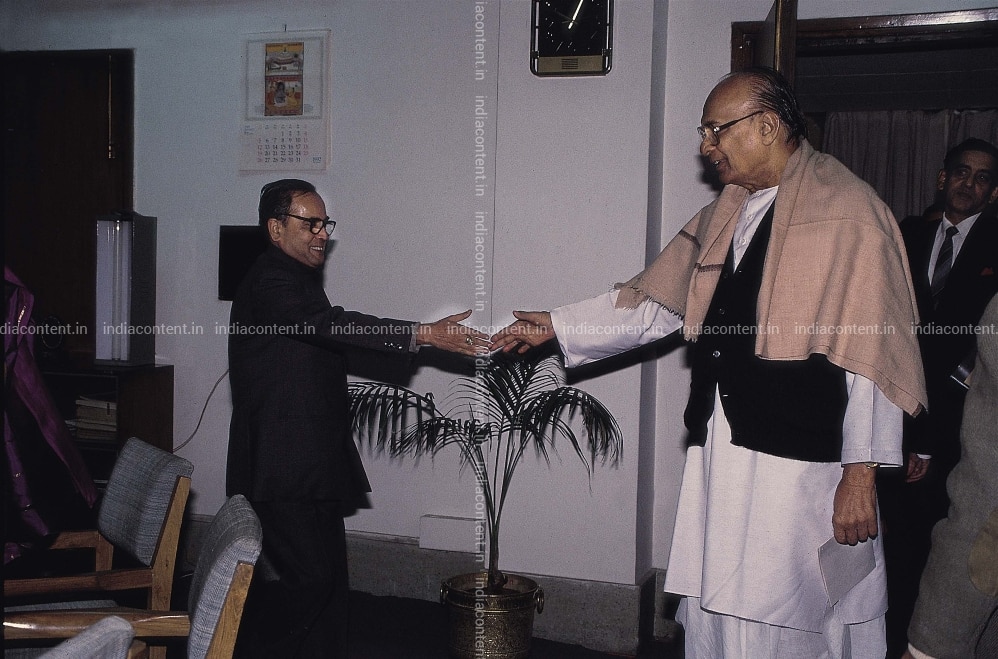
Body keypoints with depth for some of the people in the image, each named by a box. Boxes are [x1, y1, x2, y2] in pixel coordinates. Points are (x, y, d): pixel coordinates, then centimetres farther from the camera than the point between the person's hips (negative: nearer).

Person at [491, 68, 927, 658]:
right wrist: (555, 326, 17)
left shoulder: (848, 212, -9)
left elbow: (871, 355, -13)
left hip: (802, 469, -7)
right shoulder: (724, 216, 15)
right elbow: (653, 303, 20)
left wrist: (861, 474, -15)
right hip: (718, 458, 7)